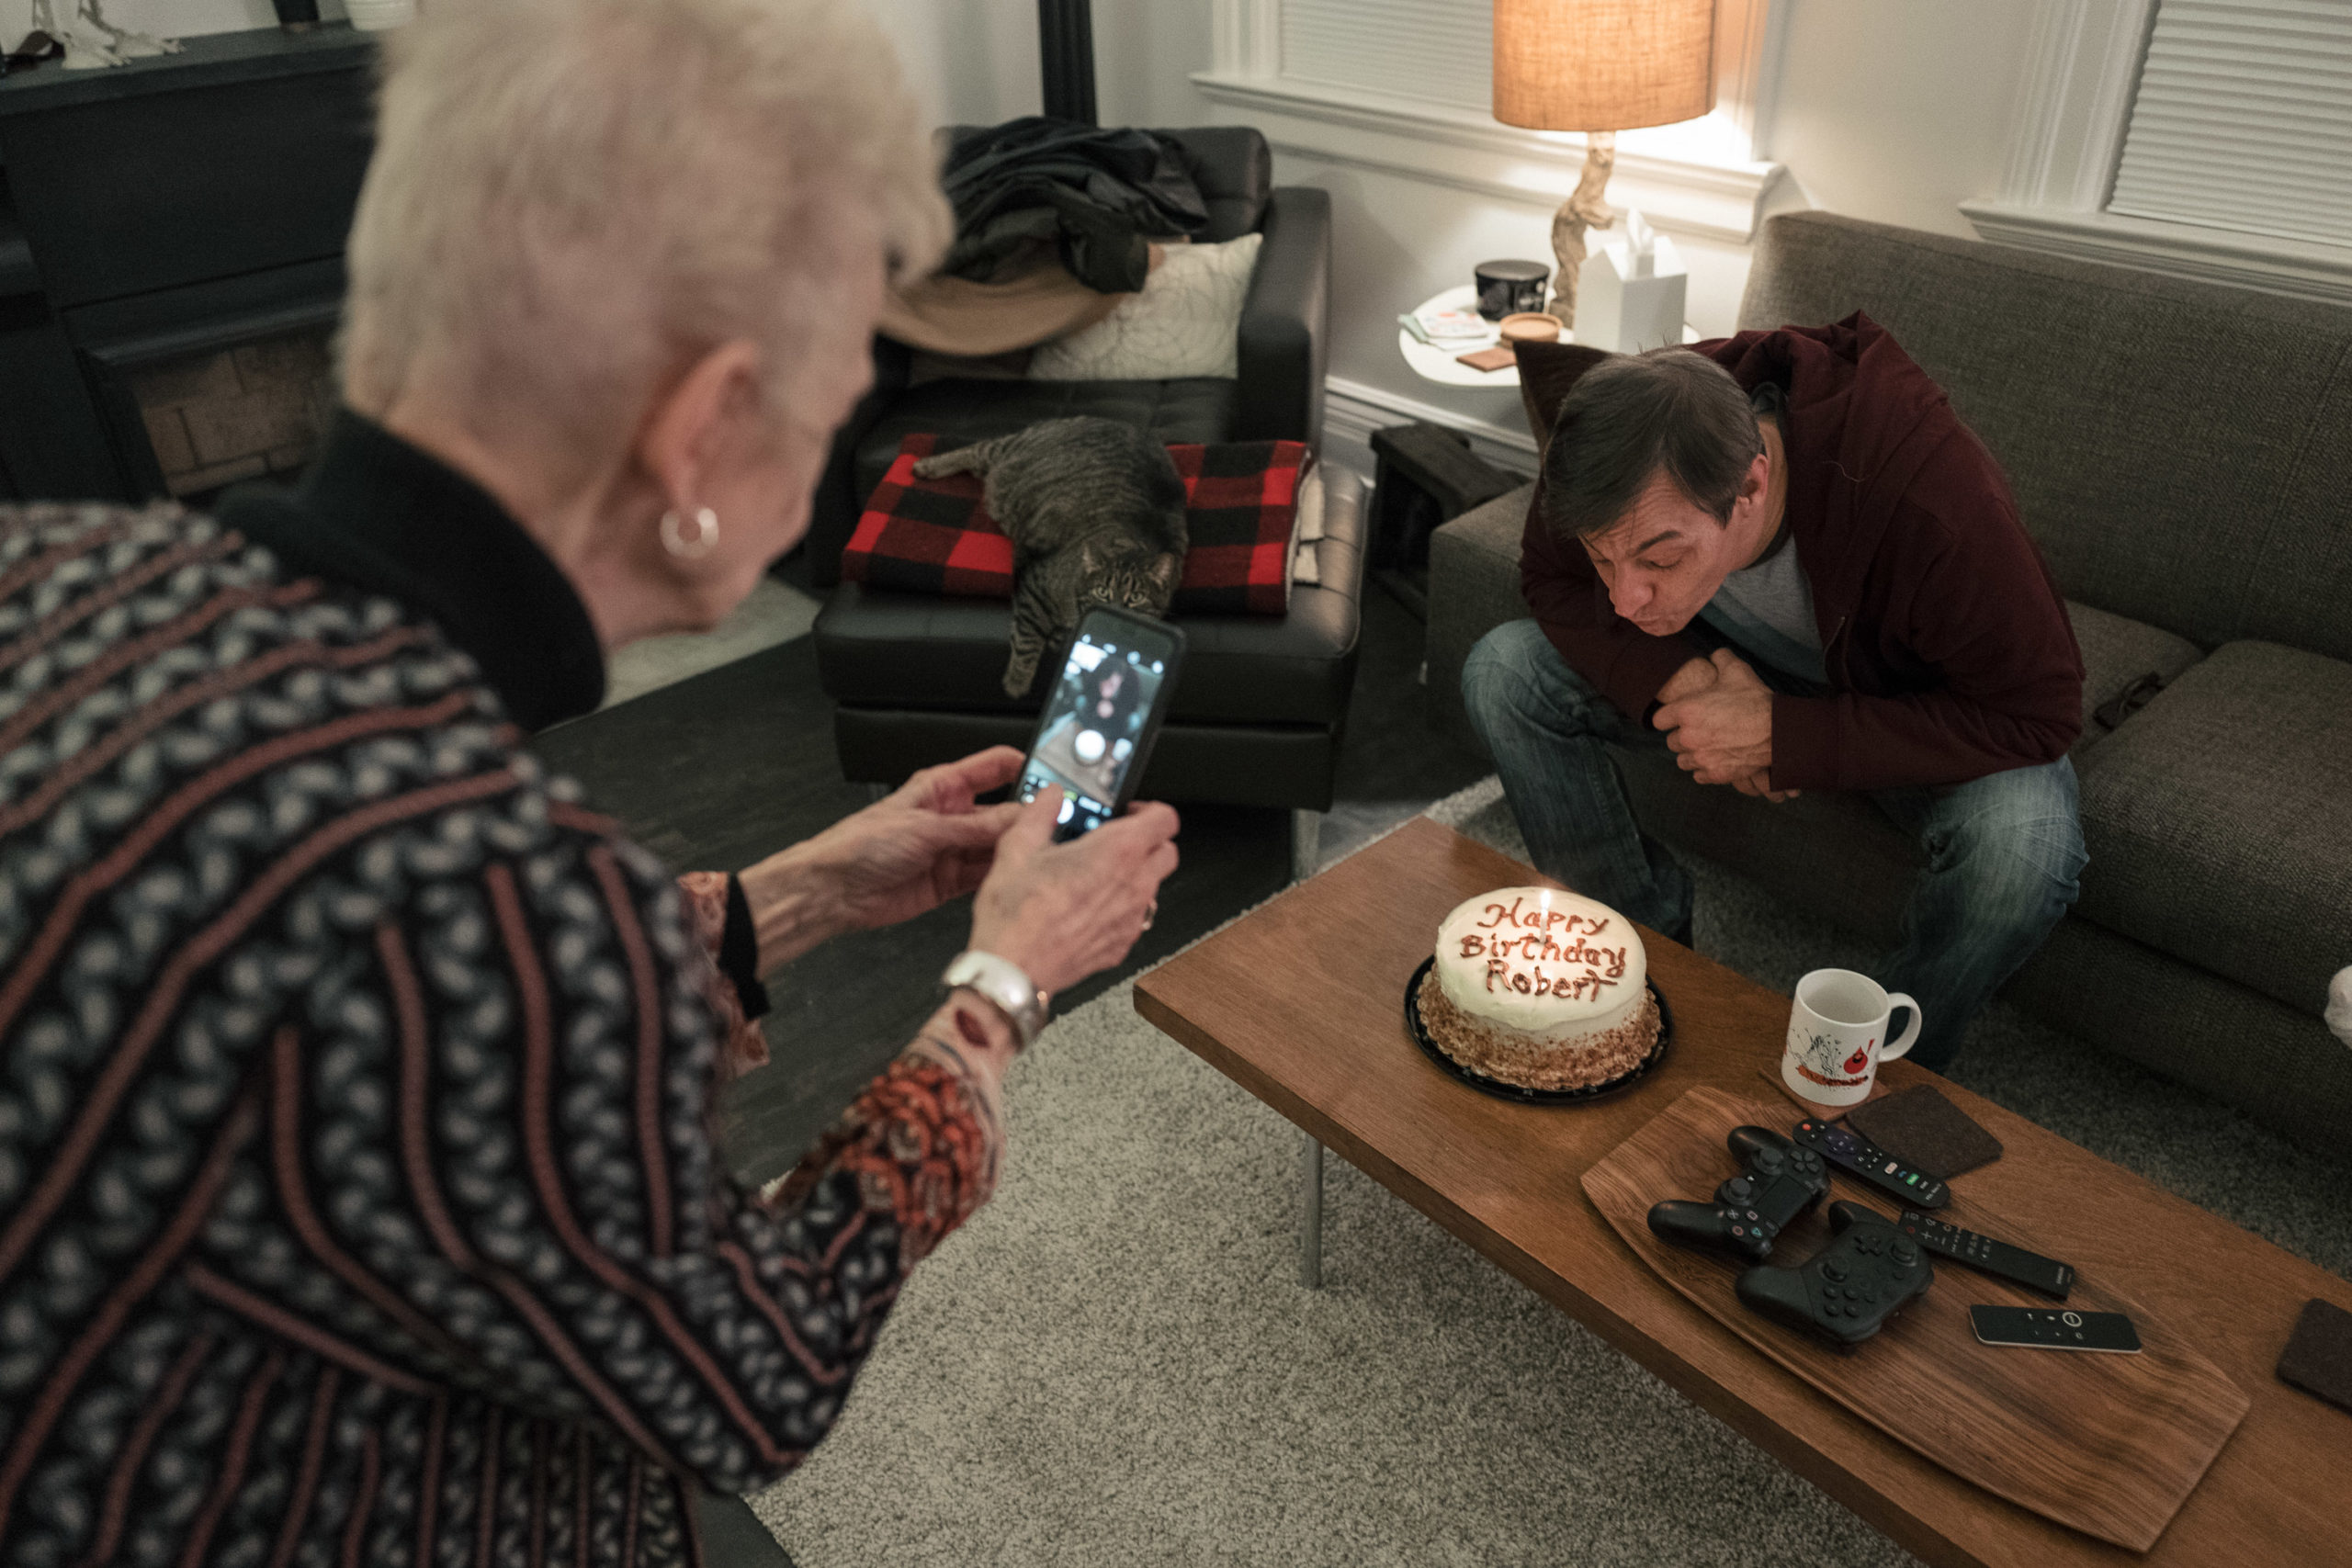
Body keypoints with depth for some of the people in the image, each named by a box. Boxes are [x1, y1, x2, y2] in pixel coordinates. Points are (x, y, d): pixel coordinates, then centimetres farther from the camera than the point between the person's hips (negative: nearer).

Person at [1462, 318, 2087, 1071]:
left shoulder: (1928, 495, -41)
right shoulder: (1612, 443, -29)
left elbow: (2038, 717, -32)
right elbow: (1551, 581, -10)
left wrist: (1781, 738, -37)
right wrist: (1677, 680, -29)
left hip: (1906, 696, -3)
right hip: (1727, 666, 4)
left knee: (2026, 845, -35)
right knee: (1505, 670, -16)